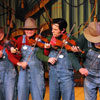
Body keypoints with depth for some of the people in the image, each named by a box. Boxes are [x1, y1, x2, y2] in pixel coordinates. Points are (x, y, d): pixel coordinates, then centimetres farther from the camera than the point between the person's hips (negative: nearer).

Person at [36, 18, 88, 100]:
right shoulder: (49, 39, 6)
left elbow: (72, 56, -9)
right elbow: (39, 53, 8)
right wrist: (48, 59, -11)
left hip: (67, 75, -3)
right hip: (53, 75, 3)